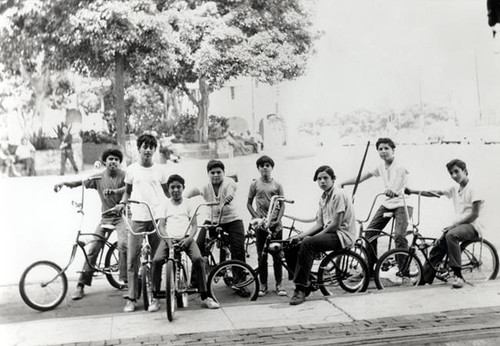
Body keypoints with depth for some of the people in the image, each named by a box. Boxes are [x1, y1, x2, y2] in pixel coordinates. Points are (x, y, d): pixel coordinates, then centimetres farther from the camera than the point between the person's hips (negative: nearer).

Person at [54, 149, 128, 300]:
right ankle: (81, 285, 4)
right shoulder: (98, 178, 3)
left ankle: (125, 279, -9)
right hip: (106, 217, 3)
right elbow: (80, 183, 0)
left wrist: (114, 191, -45)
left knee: (123, 244, -24)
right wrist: (64, 182, -18)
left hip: (122, 215, -3)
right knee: (93, 248, -2)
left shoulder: (124, 175, -7)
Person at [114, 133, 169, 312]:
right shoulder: (132, 169, 7)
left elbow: (167, 192, 15)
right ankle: (131, 298, 2)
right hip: (137, 218, 0)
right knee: (132, 258, -3)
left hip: (157, 218, 0)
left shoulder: (160, 169, 7)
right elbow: (128, 191, 17)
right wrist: (122, 203, 0)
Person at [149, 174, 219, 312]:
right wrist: (168, 240, -12)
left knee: (198, 259, -27)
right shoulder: (165, 205, 13)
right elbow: (161, 225, 7)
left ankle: (204, 297, -15)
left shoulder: (188, 204, 12)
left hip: (185, 238, 0)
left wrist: (189, 238, -13)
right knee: (156, 260, -26)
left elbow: (194, 225, 7)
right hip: (169, 238, 1)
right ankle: (155, 298, -11)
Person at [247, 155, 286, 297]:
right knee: (262, 256, 4)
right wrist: (257, 218, -5)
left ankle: (279, 284, 11)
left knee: (277, 255, 2)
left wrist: (278, 220, -7)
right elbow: (249, 203, 7)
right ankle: (263, 285, 13)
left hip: (275, 224, 0)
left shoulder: (277, 185, 4)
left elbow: (282, 205, 6)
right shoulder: (255, 184, 4)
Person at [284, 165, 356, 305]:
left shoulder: (338, 194, -12)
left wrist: (313, 237, -14)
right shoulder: (323, 198, 16)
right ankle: (307, 283, 5)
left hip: (342, 235, -9)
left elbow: (335, 224, -18)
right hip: (329, 232, 9)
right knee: (291, 249, -5)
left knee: (307, 244, -32)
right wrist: (301, 235, -1)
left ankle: (301, 290, -28)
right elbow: (319, 224, 13)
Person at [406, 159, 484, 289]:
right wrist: (413, 191, -3)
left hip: (472, 225, -7)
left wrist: (454, 224, -18)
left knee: (451, 235, -35)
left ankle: (458, 276, -31)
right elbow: (435, 193, 7)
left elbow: (474, 215, -16)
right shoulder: (455, 188, 11)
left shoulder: (472, 189, -11)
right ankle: (424, 278, -3)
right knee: (438, 245, -8)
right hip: (458, 223, 7)